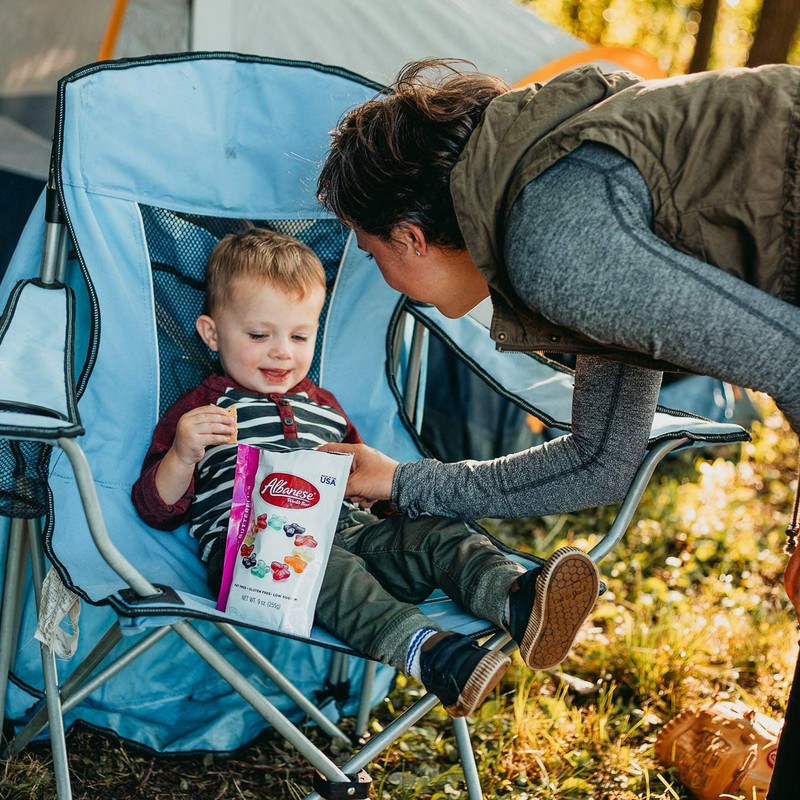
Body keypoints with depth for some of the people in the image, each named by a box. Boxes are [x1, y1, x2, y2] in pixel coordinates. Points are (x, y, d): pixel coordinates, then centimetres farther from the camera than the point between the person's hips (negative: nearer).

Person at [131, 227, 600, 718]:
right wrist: (182, 454, -15)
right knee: (327, 568, -39)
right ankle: (430, 653, -63)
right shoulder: (198, 410, 13)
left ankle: (520, 603, -49)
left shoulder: (323, 407, 30)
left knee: (436, 535, -19)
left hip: (347, 529, 6)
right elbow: (157, 511, 6)